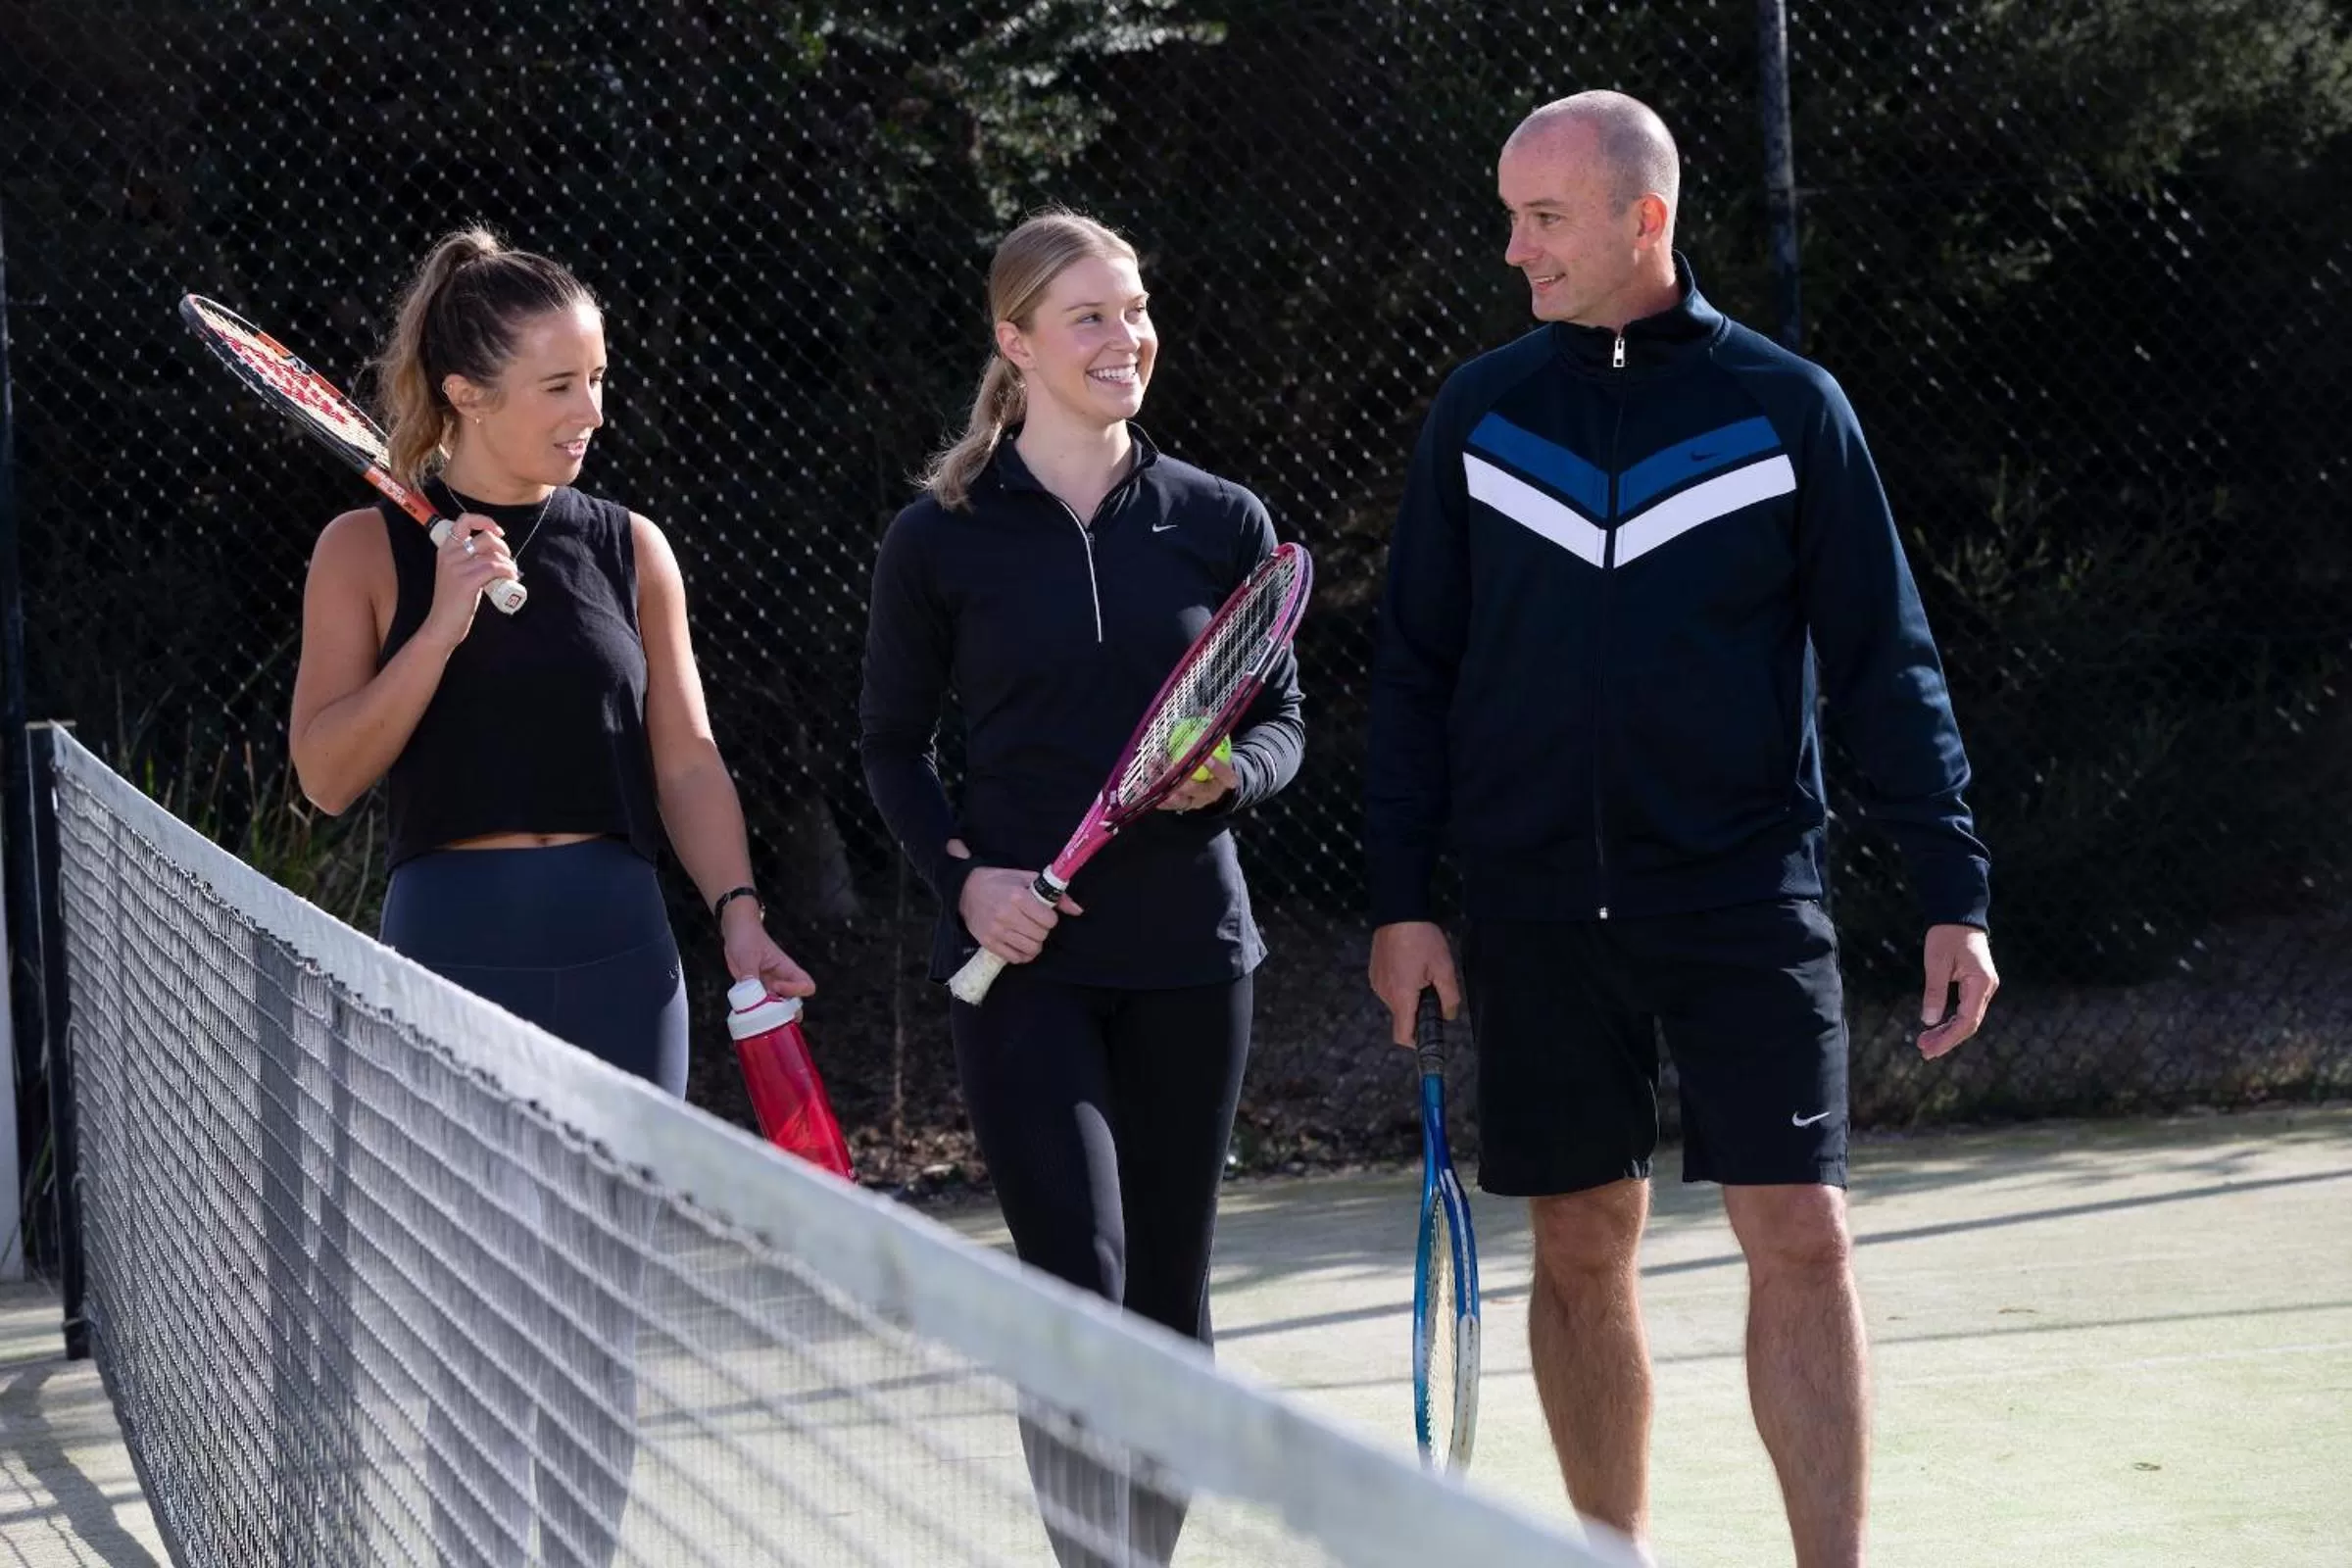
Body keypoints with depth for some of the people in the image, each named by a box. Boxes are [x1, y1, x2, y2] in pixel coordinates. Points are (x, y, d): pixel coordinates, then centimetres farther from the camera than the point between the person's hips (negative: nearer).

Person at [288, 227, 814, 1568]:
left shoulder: (629, 548, 8)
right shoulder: (370, 551, 0)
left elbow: (686, 757, 8)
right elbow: (328, 773, -6)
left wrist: (739, 913, -5)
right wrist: (445, 623, -14)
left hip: (619, 955, 3)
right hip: (456, 949, -3)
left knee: (605, 1318, 8)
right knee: (492, 1319, -7)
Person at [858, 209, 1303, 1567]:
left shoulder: (1224, 522, 4)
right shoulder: (939, 539, -1)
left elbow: (1282, 717, 11)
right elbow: (894, 745, 8)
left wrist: (1233, 773, -11)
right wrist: (963, 876, -8)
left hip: (1189, 955, 3)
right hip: (1025, 955, -2)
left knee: (1171, 1301, 9)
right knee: (1078, 1288, -13)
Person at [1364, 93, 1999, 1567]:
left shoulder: (1787, 405, 0)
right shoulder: (1478, 412, 6)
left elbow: (1885, 661, 1)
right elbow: (1415, 668, 9)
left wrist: (1956, 894, -5)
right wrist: (1402, 900, 3)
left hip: (1745, 895, -2)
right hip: (1536, 914, 2)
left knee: (1803, 1238, -8)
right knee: (1582, 1253, 8)